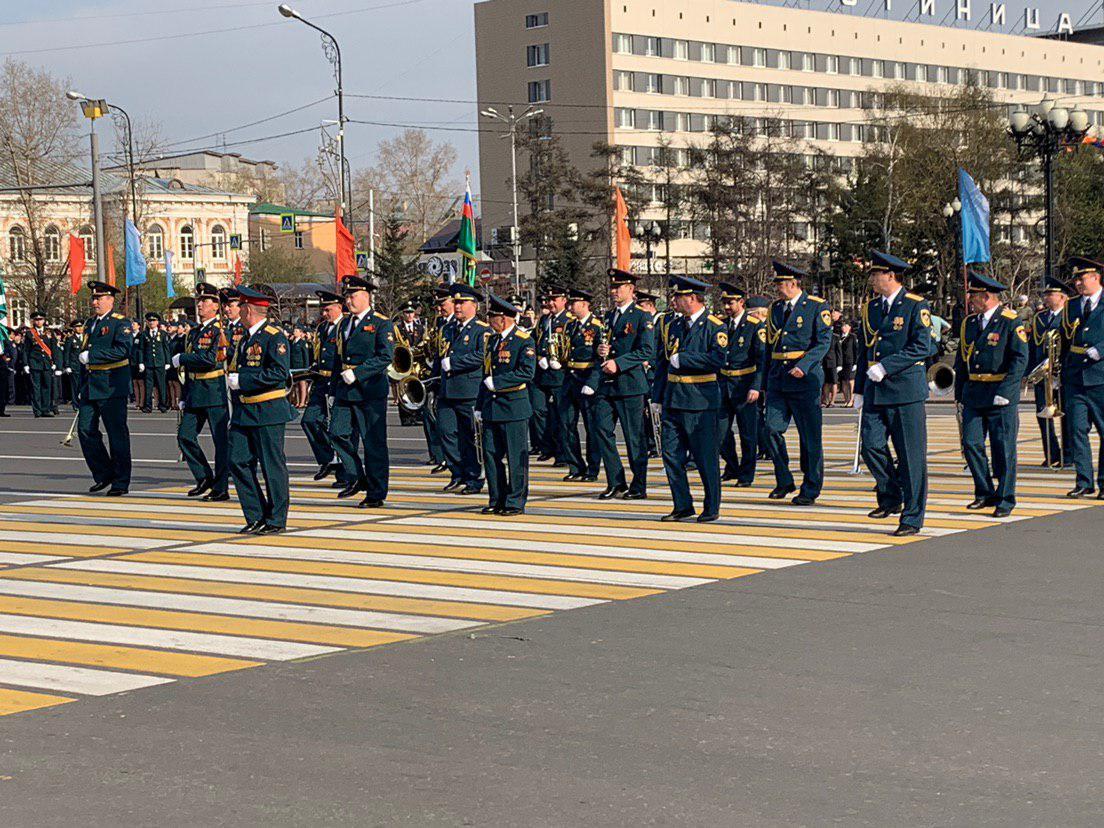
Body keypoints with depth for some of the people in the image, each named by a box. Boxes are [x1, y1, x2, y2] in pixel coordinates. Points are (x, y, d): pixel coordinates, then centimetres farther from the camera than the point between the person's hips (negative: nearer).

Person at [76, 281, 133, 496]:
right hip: (91, 386, 7)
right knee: (85, 430, 3)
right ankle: (103, 474, 16)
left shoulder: (121, 323, -7)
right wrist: (83, 386, 21)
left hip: (112, 387, -7)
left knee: (117, 434, -2)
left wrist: (91, 356, -22)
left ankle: (121, 482, 4)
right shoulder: (90, 323, 17)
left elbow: (123, 350, -23)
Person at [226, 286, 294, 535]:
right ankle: (256, 517, 12)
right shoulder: (245, 338, 17)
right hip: (243, 412, 9)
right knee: (238, 462, 4)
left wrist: (243, 380, -20)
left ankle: (276, 520, 7)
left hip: (268, 411, -9)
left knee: (273, 466, -1)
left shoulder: (274, 337, -11)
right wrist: (232, 379, 12)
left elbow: (279, 373, -21)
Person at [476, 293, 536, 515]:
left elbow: (527, 372, -19)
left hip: (514, 407, -7)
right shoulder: (492, 340, 16)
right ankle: (497, 501, 15)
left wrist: (498, 382, -20)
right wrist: (479, 406, 16)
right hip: (491, 409, 7)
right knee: (491, 454, 7)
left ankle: (516, 502, 4)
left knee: (516, 457, -2)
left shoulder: (524, 341, -8)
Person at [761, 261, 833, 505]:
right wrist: (765, 379, 17)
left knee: (810, 436, 1)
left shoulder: (817, 307, -3)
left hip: (805, 378, -5)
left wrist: (804, 366, -23)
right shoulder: (776, 308, 14)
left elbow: (824, 342, -10)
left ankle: (810, 490, 10)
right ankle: (784, 481, 10)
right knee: (772, 429, -5)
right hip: (777, 379, 5)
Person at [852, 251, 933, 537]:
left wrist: (885, 366, -19)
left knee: (911, 455, -2)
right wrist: (859, 390, 16)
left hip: (905, 390, -6)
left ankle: (912, 517, 4)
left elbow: (922, 347, -14)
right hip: (875, 393, 6)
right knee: (871, 446, -4)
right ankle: (891, 498, 17)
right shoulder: (870, 307, 14)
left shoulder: (916, 305, -5)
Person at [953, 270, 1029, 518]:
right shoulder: (969, 323, 12)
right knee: (971, 444, 0)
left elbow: (1020, 359, -13)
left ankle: (1005, 500, 9)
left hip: (1002, 396, -6)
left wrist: (1004, 393, -19)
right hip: (974, 394, 6)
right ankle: (985, 493, 13)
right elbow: (961, 360, 18)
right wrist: (960, 393, 14)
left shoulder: (1011, 322, -7)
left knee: (1003, 449, 0)